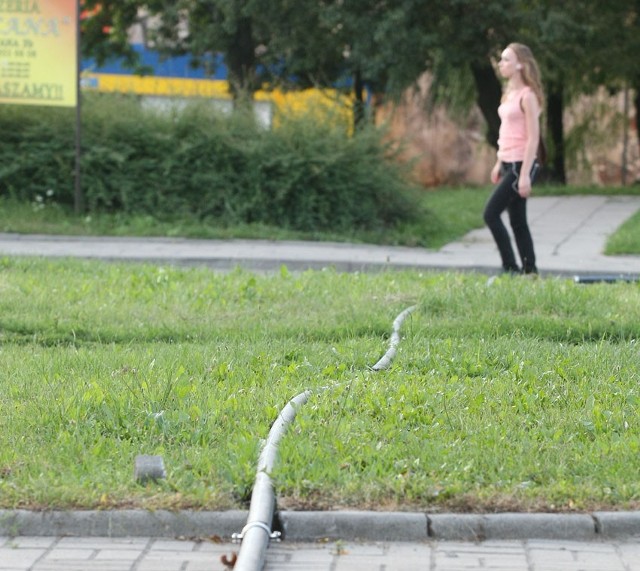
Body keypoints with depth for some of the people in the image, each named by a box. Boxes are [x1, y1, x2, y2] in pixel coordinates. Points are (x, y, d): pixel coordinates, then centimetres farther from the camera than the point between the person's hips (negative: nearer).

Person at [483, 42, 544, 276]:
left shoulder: (527, 95, -13)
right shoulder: (509, 93, 14)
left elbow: (533, 137, -16)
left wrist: (525, 174, -20)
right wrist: (499, 164, 20)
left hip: (520, 164, -9)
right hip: (508, 163, 9)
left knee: (491, 213, -12)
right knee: (517, 221, 9)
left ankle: (510, 267, -9)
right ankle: (529, 270, 12)